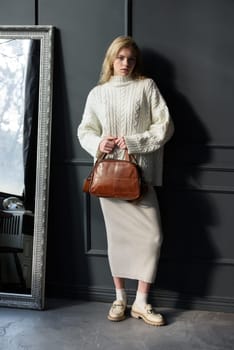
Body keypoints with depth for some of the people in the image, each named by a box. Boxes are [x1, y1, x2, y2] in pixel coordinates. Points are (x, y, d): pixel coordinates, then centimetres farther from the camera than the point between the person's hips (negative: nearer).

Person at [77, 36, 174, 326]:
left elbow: (165, 126, -3)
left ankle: (141, 302, 6)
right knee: (117, 234, 8)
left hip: (139, 172, -1)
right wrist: (98, 143, -11)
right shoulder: (97, 93, 9)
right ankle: (120, 298, 20)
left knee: (151, 235, -7)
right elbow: (84, 130, 11)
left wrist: (134, 141, -13)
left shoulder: (147, 86, 3)